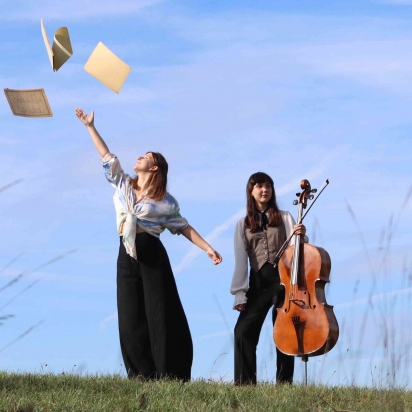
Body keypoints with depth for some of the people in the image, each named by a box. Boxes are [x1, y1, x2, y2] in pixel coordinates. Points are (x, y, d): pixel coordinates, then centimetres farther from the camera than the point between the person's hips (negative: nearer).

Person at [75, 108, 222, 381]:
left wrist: (208, 248, 0)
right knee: (132, 317, 2)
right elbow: (107, 156, 13)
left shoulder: (166, 201, 2)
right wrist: (90, 127, 13)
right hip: (127, 257, 4)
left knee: (160, 315, -5)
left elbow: (183, 227, 7)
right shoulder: (124, 186, 12)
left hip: (152, 256, -4)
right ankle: (142, 376, 5)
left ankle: (169, 377, -4)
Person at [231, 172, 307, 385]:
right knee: (243, 331, -12)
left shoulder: (284, 218, 9)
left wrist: (301, 236, -21)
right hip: (258, 282, 1)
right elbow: (241, 261, 7)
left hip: (283, 279, -1)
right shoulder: (243, 225, 11)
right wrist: (240, 293, -1)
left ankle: (284, 383, 6)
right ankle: (244, 383, -7)